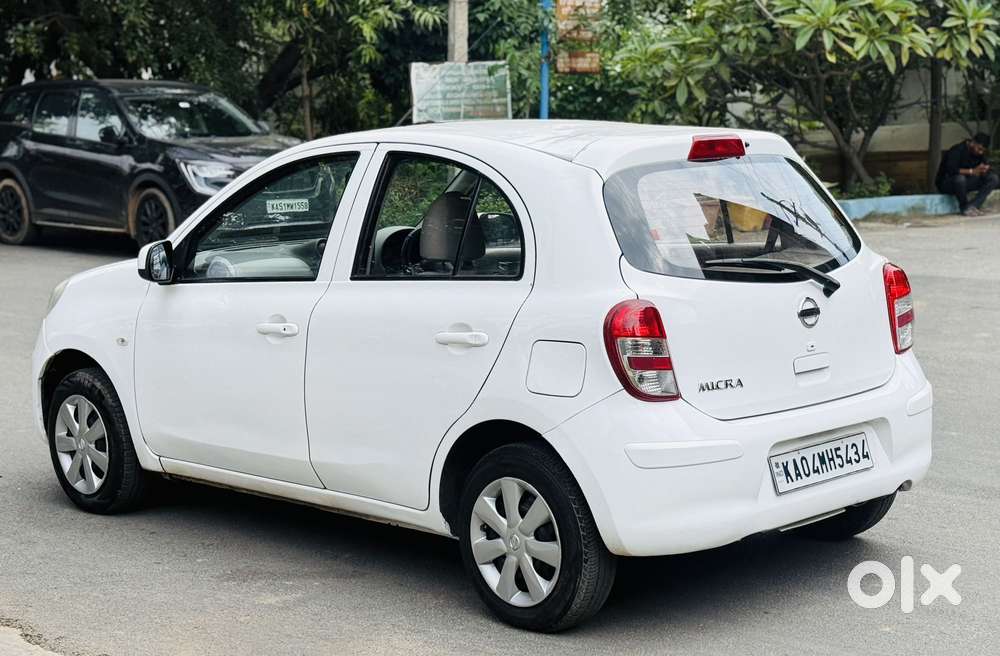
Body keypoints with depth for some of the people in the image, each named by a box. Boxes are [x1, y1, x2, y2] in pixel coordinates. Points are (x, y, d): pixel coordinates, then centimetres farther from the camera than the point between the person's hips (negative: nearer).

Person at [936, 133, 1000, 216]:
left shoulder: (980, 153, 0)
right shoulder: (957, 150, -22)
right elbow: (951, 170, -35)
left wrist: (984, 170, -24)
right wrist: (972, 171, -37)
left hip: (965, 182, 7)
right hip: (946, 184, -7)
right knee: (960, 178, -41)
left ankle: (971, 206, -21)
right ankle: (964, 207, -16)